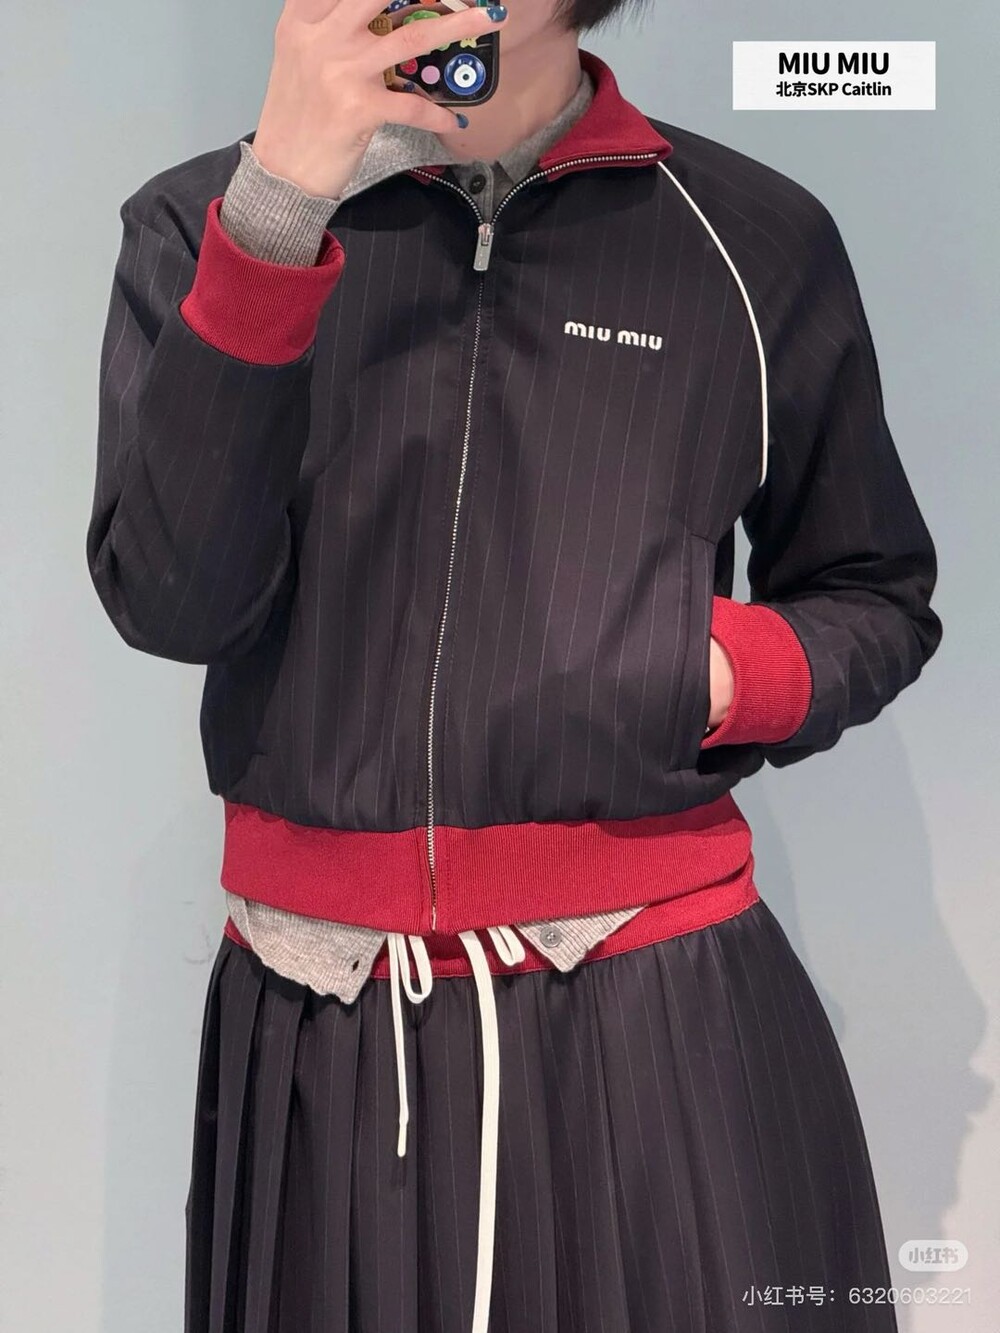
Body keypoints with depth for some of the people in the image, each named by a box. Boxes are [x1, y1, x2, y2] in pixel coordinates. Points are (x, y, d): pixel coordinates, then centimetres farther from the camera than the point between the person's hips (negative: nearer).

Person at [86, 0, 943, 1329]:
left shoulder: (755, 240, 2)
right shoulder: (201, 225, 3)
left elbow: (876, 601, 12)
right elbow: (173, 603, -12)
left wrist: (723, 673, -8)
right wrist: (283, 202, -18)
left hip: (662, 1013, 0)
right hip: (313, 1025, 1)